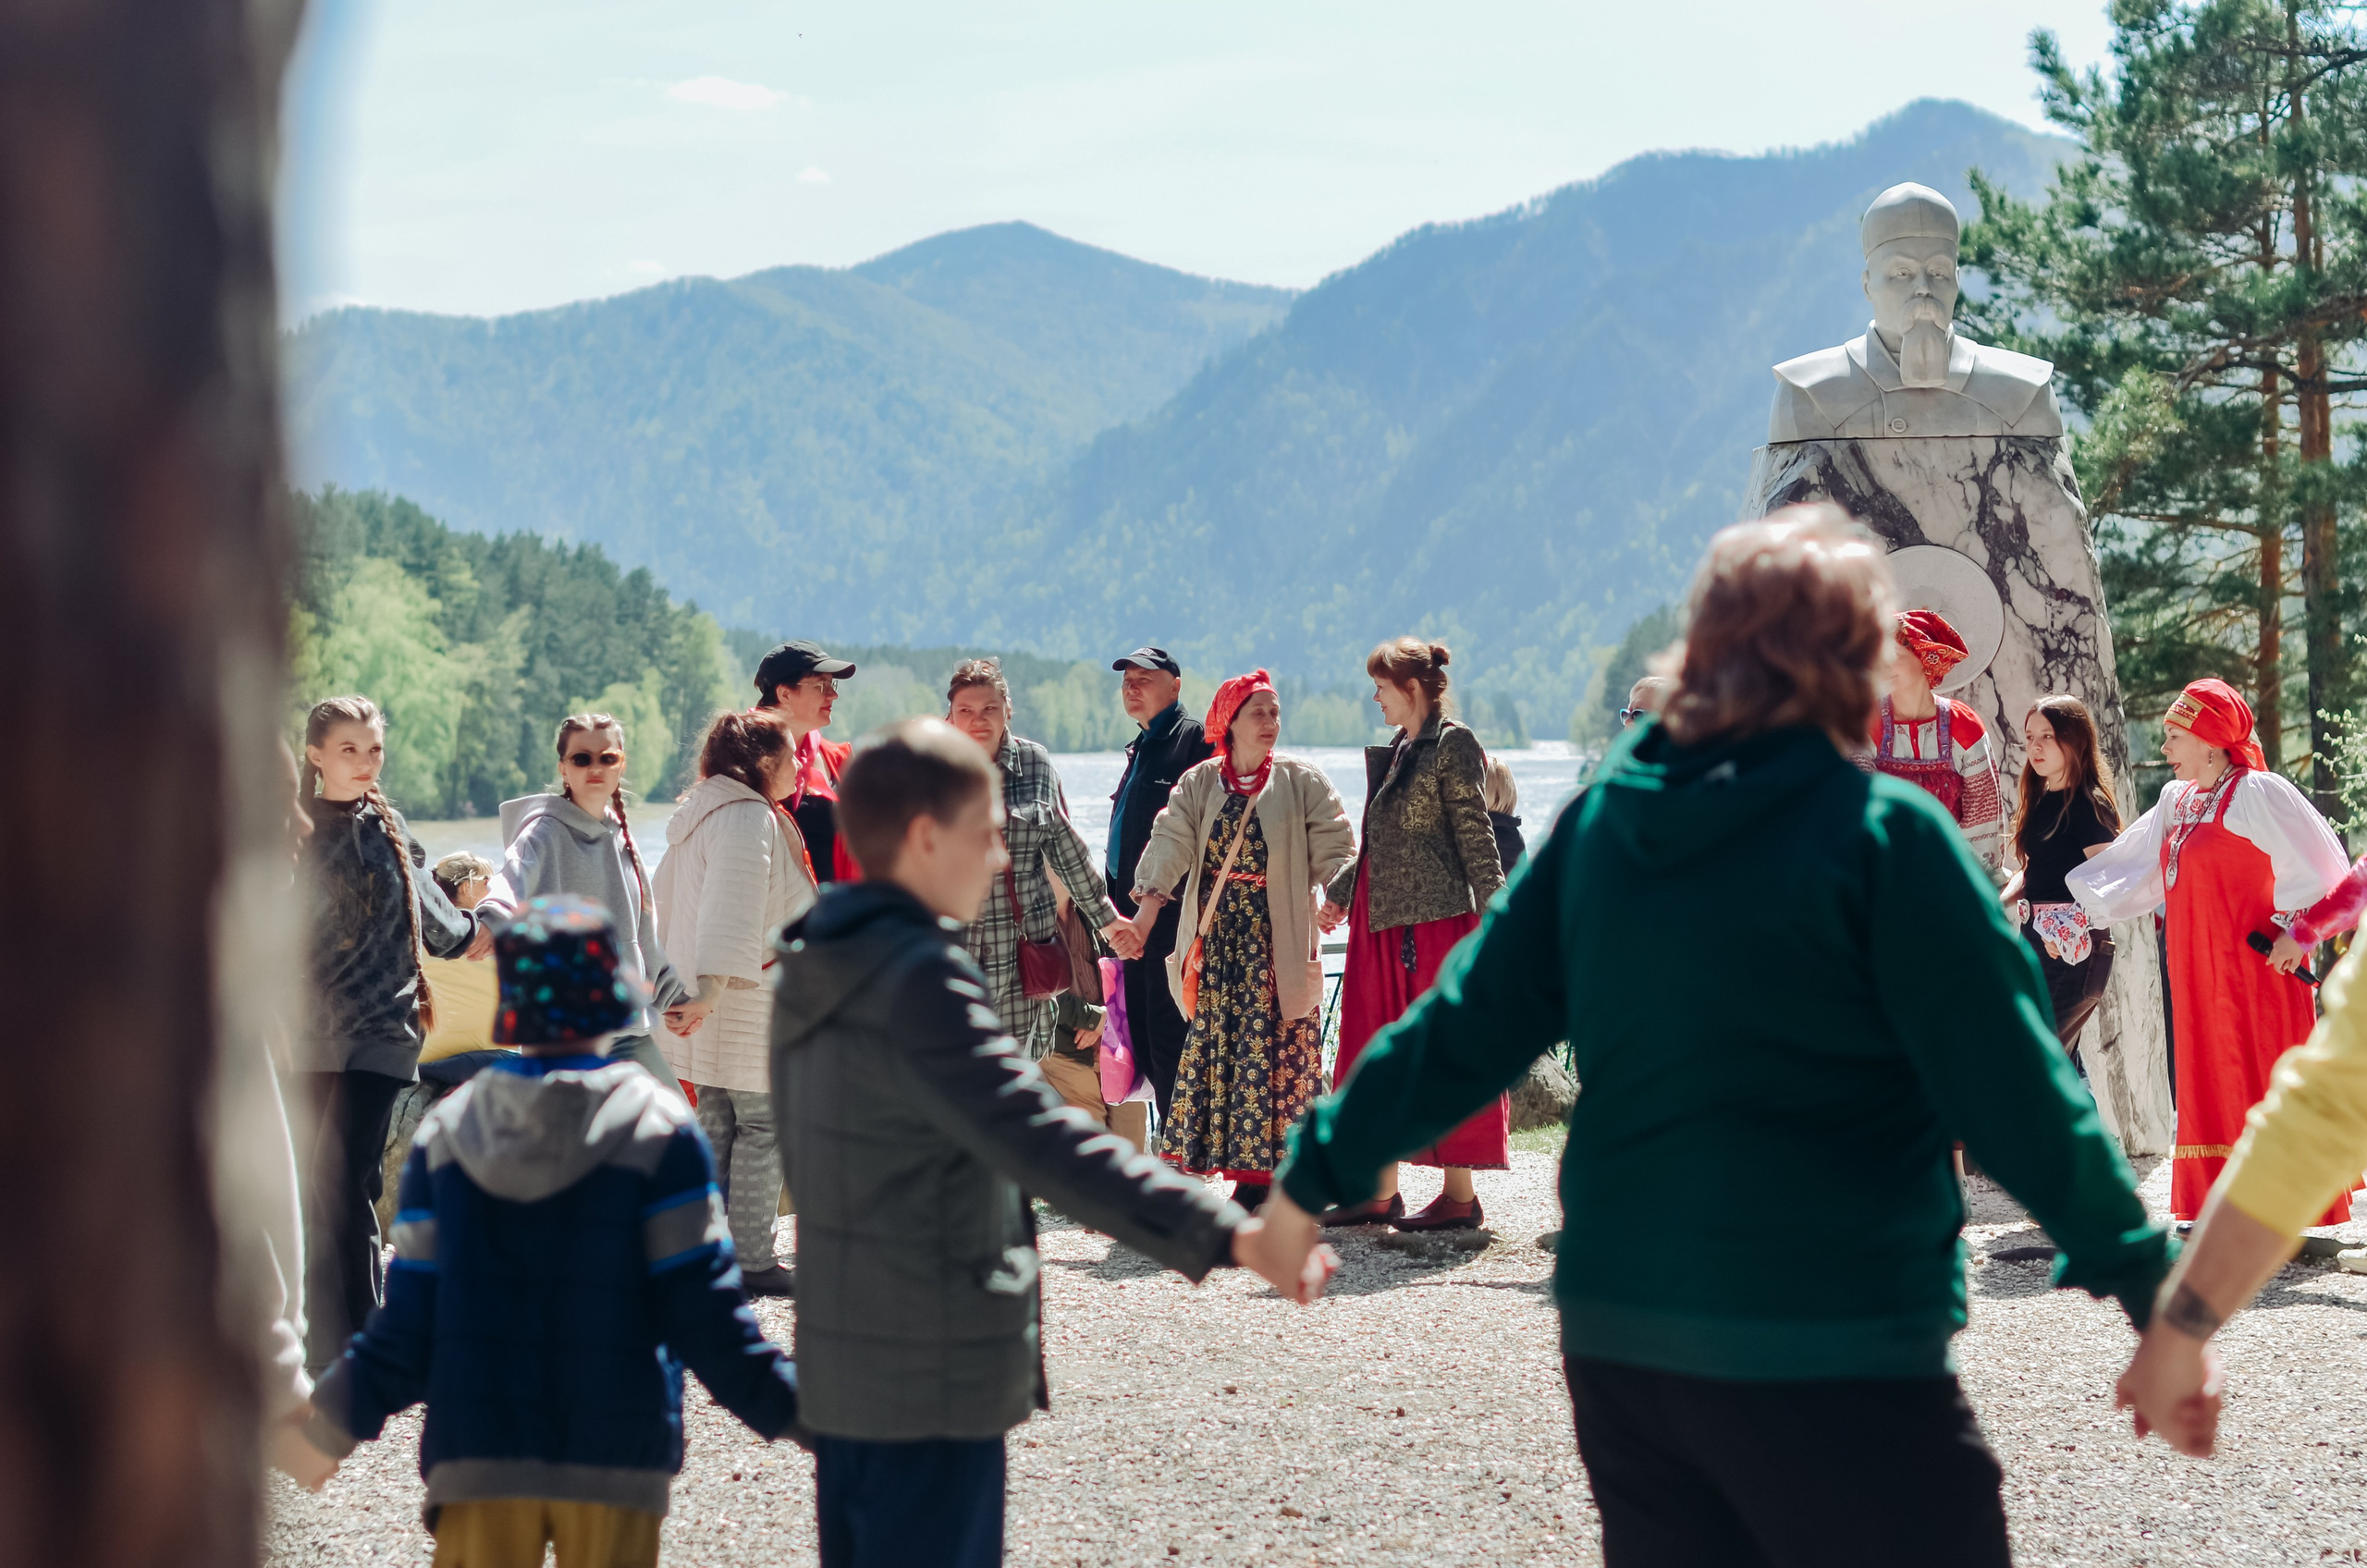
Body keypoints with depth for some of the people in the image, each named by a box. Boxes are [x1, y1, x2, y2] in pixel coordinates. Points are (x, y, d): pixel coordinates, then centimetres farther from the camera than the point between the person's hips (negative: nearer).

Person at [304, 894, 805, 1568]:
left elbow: (407, 1321, 2)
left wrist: (329, 1421, 15)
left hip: (476, 1455, 2)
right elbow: (704, 1313, -9)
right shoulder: (658, 1132, -5)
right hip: (612, 1456, -2)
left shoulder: (445, 1133, 3)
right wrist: (793, 1408, -1)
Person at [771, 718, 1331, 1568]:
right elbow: (1040, 1141, -32)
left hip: (844, 1367, 10)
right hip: (931, 1381, -10)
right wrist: (1224, 1233, -40)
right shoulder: (920, 981, -20)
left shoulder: (814, 966, 9)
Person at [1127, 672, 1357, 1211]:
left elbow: (1334, 848, -1)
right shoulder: (1198, 784, 7)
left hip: (1278, 937, -2)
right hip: (1217, 933, 2)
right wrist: (1149, 902, -16)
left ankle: (1261, 1171, -2)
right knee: (1213, 1041, 1)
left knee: (1275, 1045, -5)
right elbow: (1172, 841, -3)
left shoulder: (1302, 781, 3)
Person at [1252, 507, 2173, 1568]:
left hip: (1615, 1340, 6)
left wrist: (1319, 1172, 20)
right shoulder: (1884, 835, -12)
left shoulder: (1602, 819, 4)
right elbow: (2014, 1090, -12)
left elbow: (1469, 1025, 8)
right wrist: (2149, 1283, -5)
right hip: (1830, 1358, -6)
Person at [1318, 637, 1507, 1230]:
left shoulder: (1454, 745, -8)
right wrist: (1339, 893, 28)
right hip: (1378, 917, 9)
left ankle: (1460, 1196, 3)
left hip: (1435, 916, -9)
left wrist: (1492, 914, -16)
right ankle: (1381, 1191, 14)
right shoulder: (1395, 752, 16)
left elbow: (1475, 834, -12)